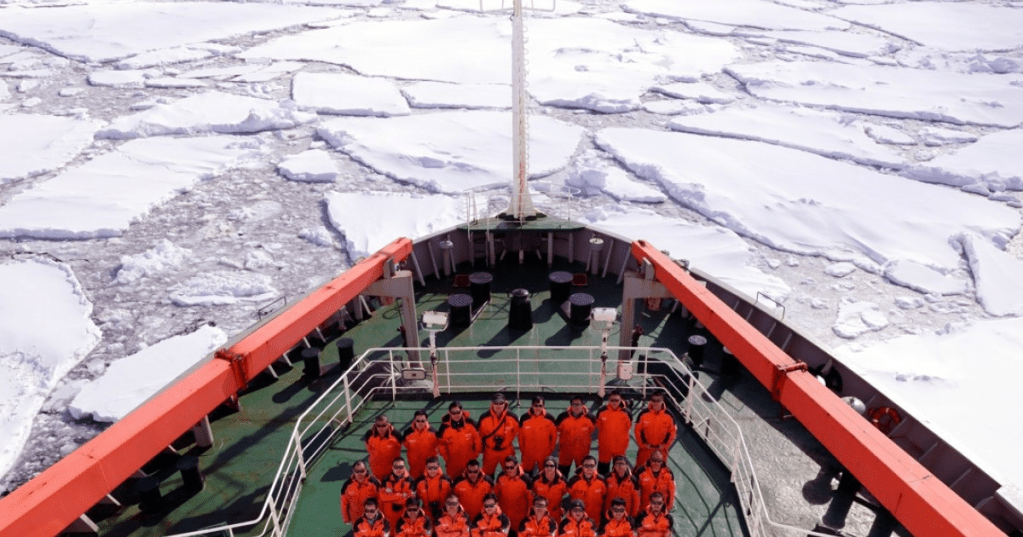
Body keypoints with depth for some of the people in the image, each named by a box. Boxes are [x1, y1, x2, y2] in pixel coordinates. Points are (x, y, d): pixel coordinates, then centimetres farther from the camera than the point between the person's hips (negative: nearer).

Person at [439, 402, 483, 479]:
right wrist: (446, 458, -4)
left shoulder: (469, 423, -11)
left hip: (469, 462, 1)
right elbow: (441, 444, -3)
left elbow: (477, 439, -1)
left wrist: (475, 454, 0)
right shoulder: (445, 426, -12)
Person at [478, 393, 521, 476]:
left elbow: (517, 433, 2)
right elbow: (480, 435, 0)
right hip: (490, 452, 0)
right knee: (488, 474, 16)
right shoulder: (484, 418, -15)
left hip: (507, 451, 0)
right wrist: (481, 448, 8)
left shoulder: (512, 418, -16)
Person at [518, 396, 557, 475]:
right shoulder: (525, 418, -9)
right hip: (528, 454, 1)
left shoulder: (549, 418, -9)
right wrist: (523, 449, 3)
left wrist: (550, 449, 2)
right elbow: (520, 435, 0)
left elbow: (554, 435, 0)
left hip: (544, 454, 0)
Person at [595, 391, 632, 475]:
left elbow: (629, 426, 5)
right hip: (604, 446, 0)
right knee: (603, 469, 15)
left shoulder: (626, 412, -10)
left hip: (620, 446, 0)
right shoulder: (602, 411, -9)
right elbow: (598, 426, 5)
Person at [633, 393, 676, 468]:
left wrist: (664, 445, -4)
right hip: (645, 449, -1)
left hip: (661, 450, 1)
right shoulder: (643, 414, -8)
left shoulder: (668, 415, -5)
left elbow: (672, 432, 1)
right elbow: (637, 430, -3)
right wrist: (644, 444, -6)